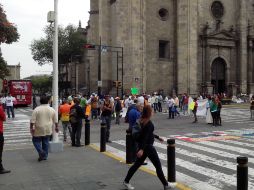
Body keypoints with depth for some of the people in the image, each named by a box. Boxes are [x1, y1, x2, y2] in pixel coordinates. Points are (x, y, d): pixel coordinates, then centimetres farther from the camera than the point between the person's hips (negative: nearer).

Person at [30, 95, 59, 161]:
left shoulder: (36, 109, -10)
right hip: (48, 130, 3)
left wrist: (31, 128, -5)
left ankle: (41, 151, -10)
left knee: (36, 141, 10)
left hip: (38, 130, -3)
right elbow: (55, 120, 6)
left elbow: (32, 120, -12)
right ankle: (45, 156, 17)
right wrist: (56, 127, 18)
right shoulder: (52, 109, 0)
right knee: (45, 142, 13)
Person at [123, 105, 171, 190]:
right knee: (158, 165, 2)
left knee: (137, 164, 15)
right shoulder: (149, 123, -20)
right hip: (147, 146, -9)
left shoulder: (142, 121, 7)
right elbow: (146, 136, -27)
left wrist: (157, 137, 30)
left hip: (142, 145, 9)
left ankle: (126, 181, 19)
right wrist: (142, 149, -32)